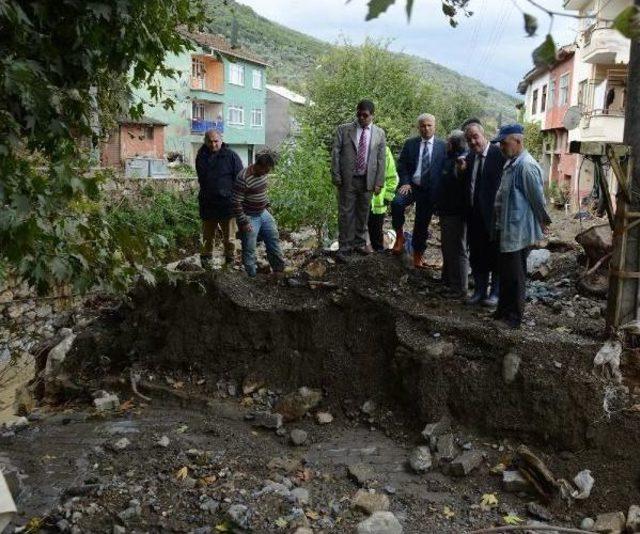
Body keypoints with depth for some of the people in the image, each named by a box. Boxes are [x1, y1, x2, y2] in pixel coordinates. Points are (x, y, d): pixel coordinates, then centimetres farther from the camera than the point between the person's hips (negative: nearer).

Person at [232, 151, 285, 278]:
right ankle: (252, 277, 15)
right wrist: (243, 222, -21)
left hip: (263, 214, 8)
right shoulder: (243, 179, -27)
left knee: (274, 240, 16)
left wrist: (267, 204, 14)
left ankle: (279, 270, 31)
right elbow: (236, 203, -23)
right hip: (250, 218, -8)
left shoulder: (263, 173, -3)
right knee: (249, 250, 2)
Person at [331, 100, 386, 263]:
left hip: (368, 180, 2)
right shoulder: (343, 130, 2)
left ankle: (359, 243, 27)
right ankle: (344, 248, 6)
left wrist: (379, 182, 0)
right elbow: (335, 154, 0)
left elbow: (381, 159, 6)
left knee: (363, 213, 11)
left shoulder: (379, 133, 7)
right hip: (347, 180, -2)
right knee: (346, 214, -1)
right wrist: (336, 177, -6)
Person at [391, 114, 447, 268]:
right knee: (397, 203, -30)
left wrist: (439, 191, -4)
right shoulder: (410, 143, 4)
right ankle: (399, 235, -8)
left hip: (430, 191, 0)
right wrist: (405, 183, -10)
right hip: (411, 185, 0)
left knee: (422, 223, 7)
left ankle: (418, 255, 24)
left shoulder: (442, 146, 3)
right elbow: (401, 165, 4)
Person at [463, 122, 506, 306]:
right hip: (474, 215, 6)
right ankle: (480, 290, 27)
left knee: (495, 255, 7)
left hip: (493, 215, -6)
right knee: (476, 255, 14)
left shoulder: (499, 154, -12)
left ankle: (495, 292, 19)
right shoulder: (470, 157, 10)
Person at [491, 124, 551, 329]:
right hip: (506, 229, 9)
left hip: (518, 232, -9)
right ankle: (503, 310, 30)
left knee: (515, 276, 1)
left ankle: (514, 317, 13)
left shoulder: (526, 166, -20)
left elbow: (538, 199, -15)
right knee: (505, 273, 18)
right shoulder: (511, 163, 11)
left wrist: (543, 221, -3)